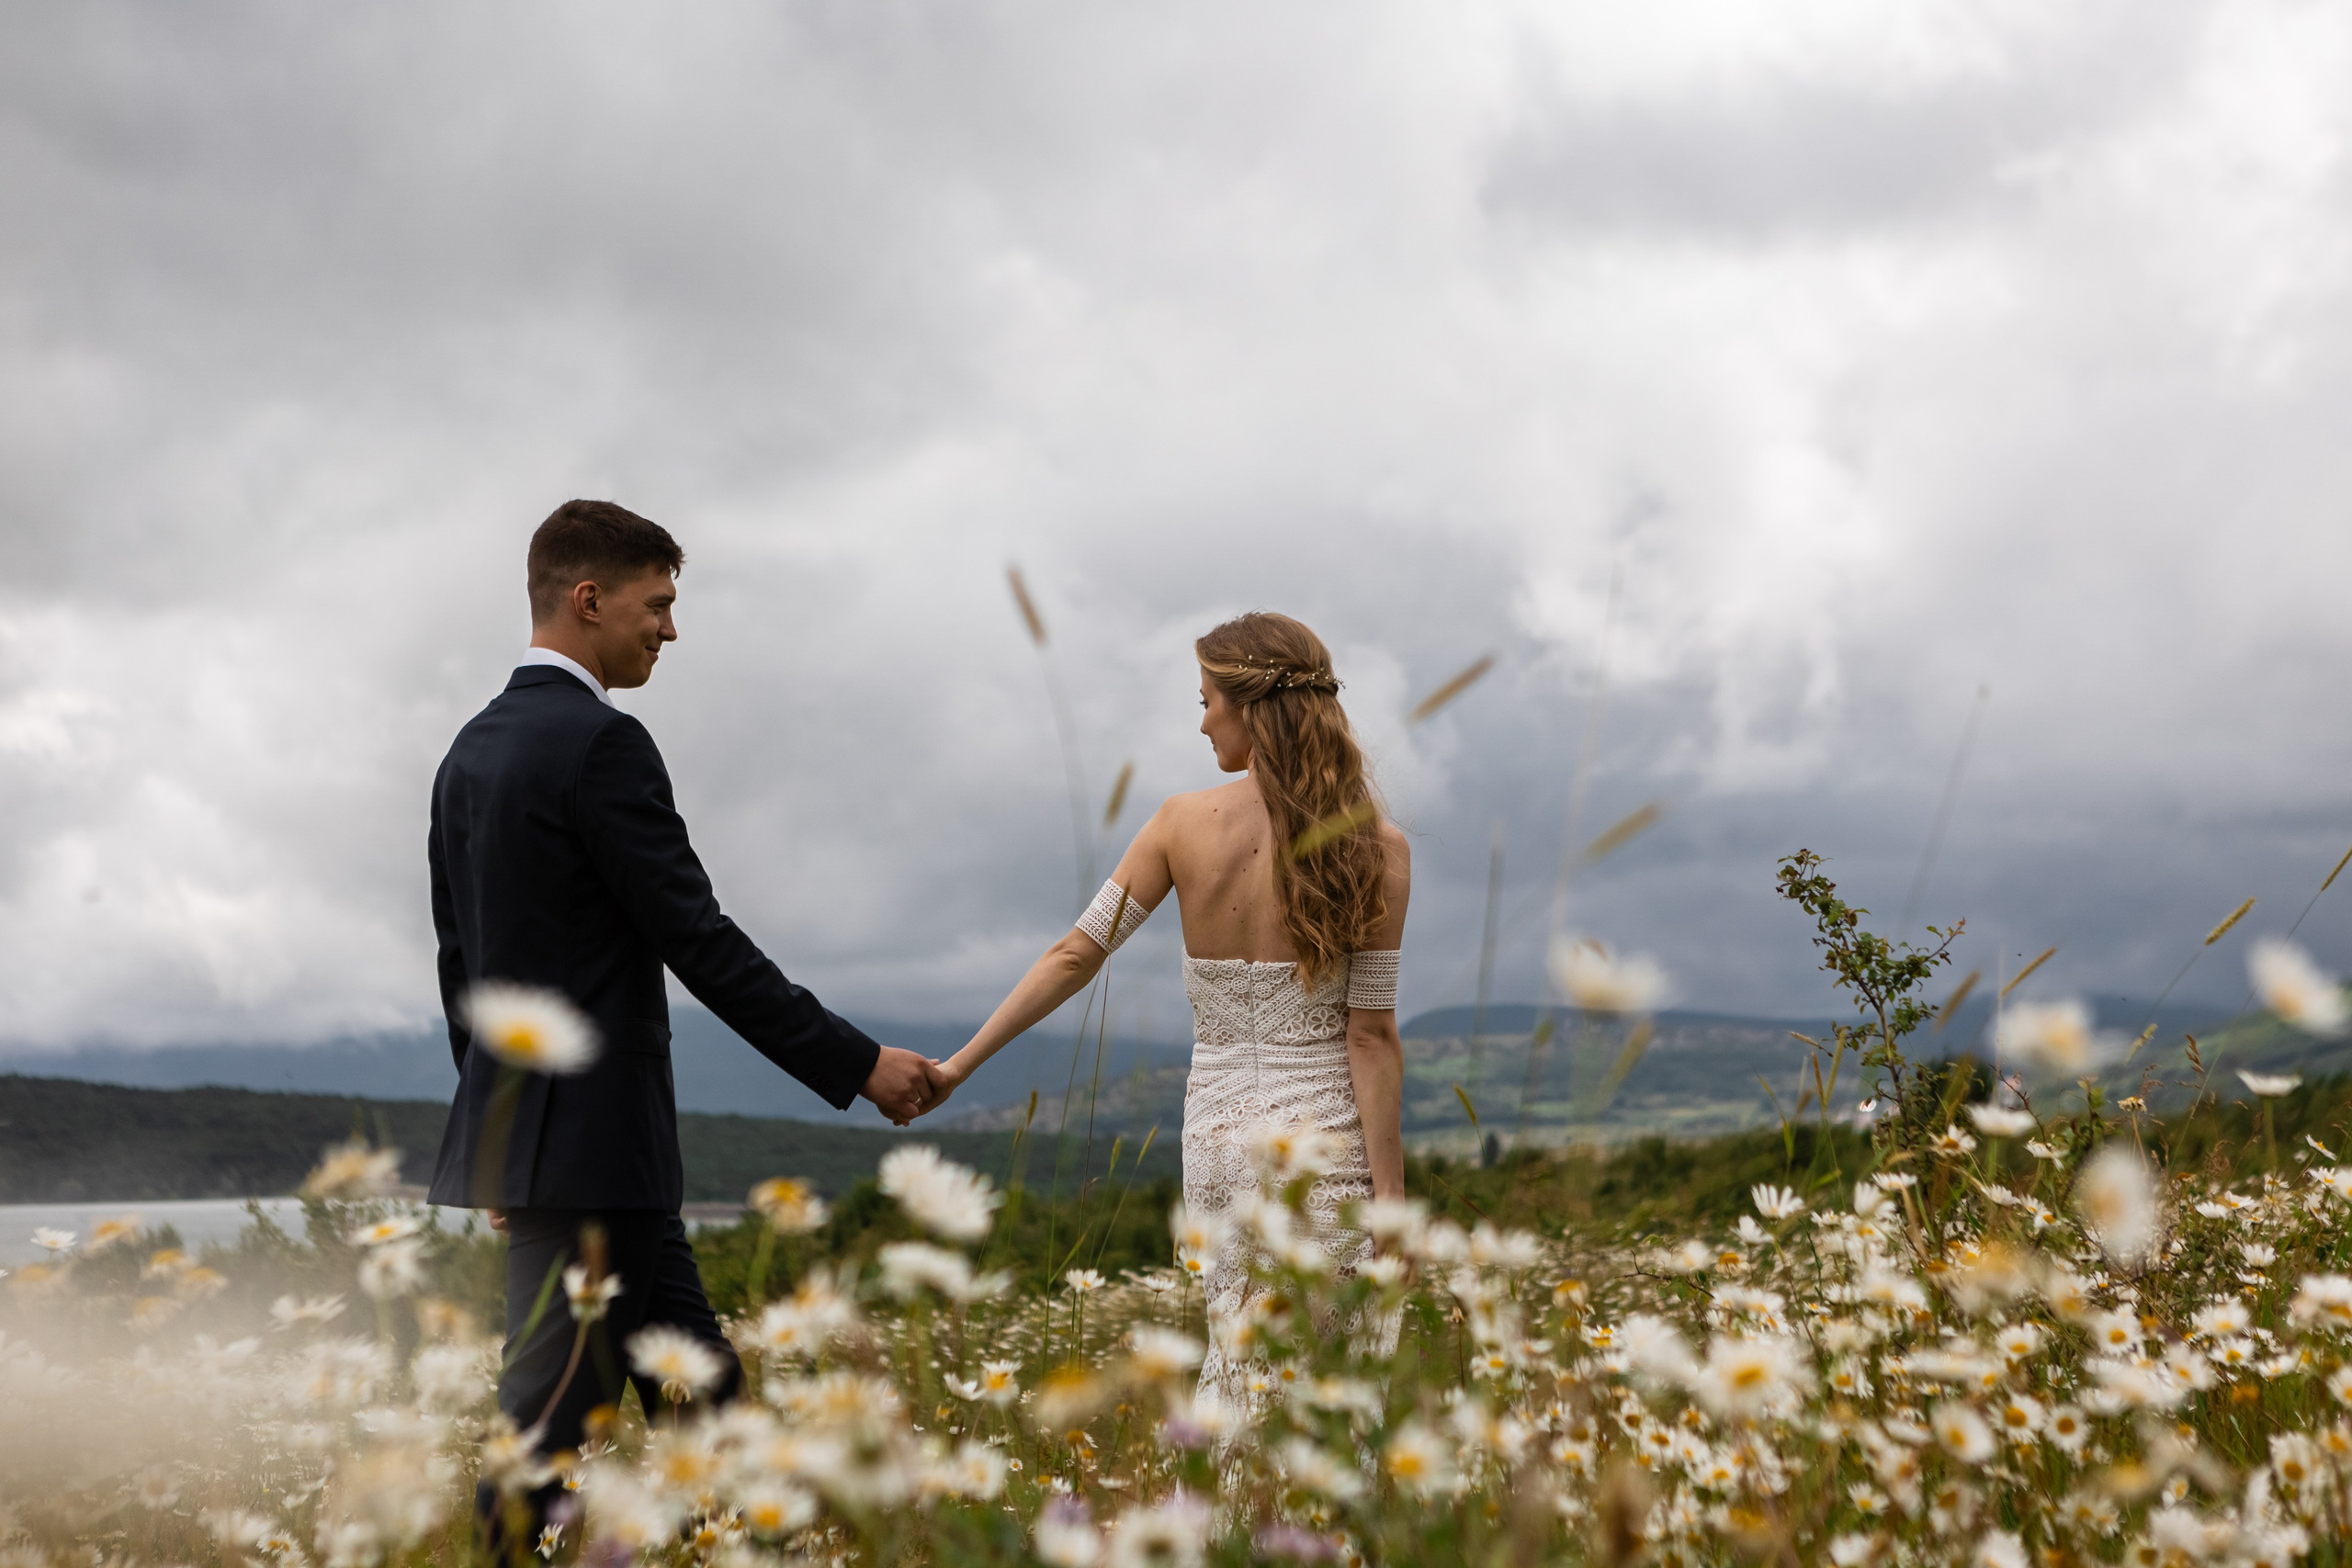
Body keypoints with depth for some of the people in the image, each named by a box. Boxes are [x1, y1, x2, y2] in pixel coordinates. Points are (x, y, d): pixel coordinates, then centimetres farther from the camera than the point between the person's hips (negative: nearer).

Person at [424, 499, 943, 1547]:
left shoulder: (471, 751, 14)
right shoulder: (600, 743, -14)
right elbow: (698, 941, -17)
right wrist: (856, 1065, -12)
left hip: (518, 1127, 10)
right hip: (590, 1139, -10)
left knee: (701, 1398, 12)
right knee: (553, 1418, -4)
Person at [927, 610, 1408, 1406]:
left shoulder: (1184, 823, -2)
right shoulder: (1376, 847, -7)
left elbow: (1075, 956, 0)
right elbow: (1371, 1032, -8)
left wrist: (958, 1064, 8)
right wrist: (1390, 1195, -5)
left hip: (1213, 1131, 3)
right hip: (1322, 1138, -3)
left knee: (1239, 1363, 18)